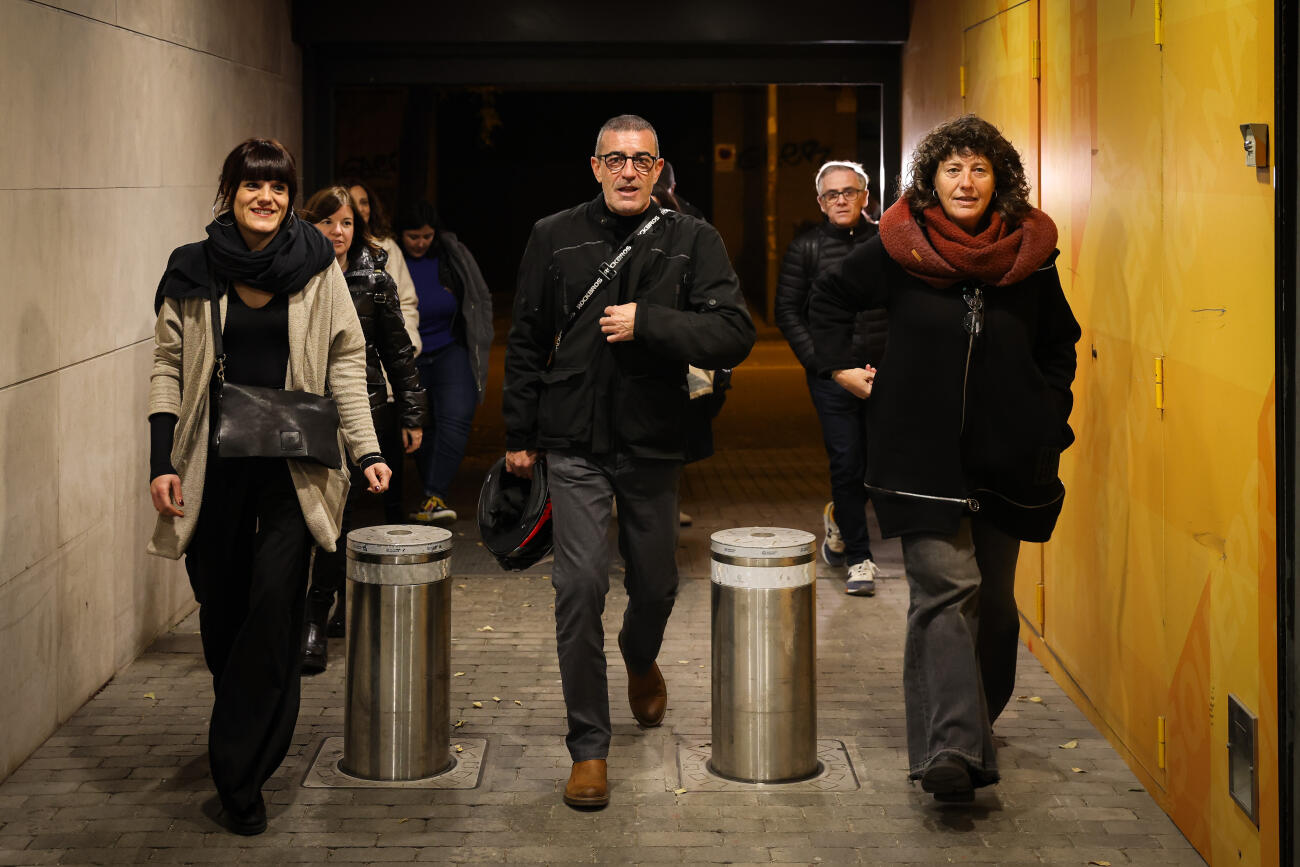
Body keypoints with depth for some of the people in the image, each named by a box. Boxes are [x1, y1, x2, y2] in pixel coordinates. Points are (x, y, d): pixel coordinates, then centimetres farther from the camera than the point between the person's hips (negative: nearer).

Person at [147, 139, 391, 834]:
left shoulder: (317, 268, 2)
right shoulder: (192, 272, 4)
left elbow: (345, 361, 6)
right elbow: (168, 367, 6)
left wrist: (367, 449, -1)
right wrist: (162, 461, -2)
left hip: (292, 464, -1)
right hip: (214, 465, 2)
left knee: (276, 599, -13)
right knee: (220, 606, 7)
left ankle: (240, 772, -7)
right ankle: (242, 742, 29)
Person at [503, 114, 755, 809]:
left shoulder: (692, 242, -2)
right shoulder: (555, 238, 3)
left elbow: (734, 336, -12)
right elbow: (525, 341, 10)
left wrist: (647, 323, -22)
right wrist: (520, 433, 9)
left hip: (654, 444, 1)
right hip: (575, 445, -1)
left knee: (656, 583, 15)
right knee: (580, 587, -10)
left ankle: (641, 660, 52)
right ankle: (588, 747, 0)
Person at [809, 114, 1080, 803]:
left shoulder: (1030, 255, 4)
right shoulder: (897, 250, -2)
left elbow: (1059, 344, 19)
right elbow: (829, 297, 15)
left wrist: (1047, 412, 10)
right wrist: (845, 371, 7)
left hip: (1007, 456, 3)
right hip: (923, 454, -3)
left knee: (993, 597, 11)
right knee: (944, 589, -15)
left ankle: (973, 726, 29)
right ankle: (952, 747, -24)